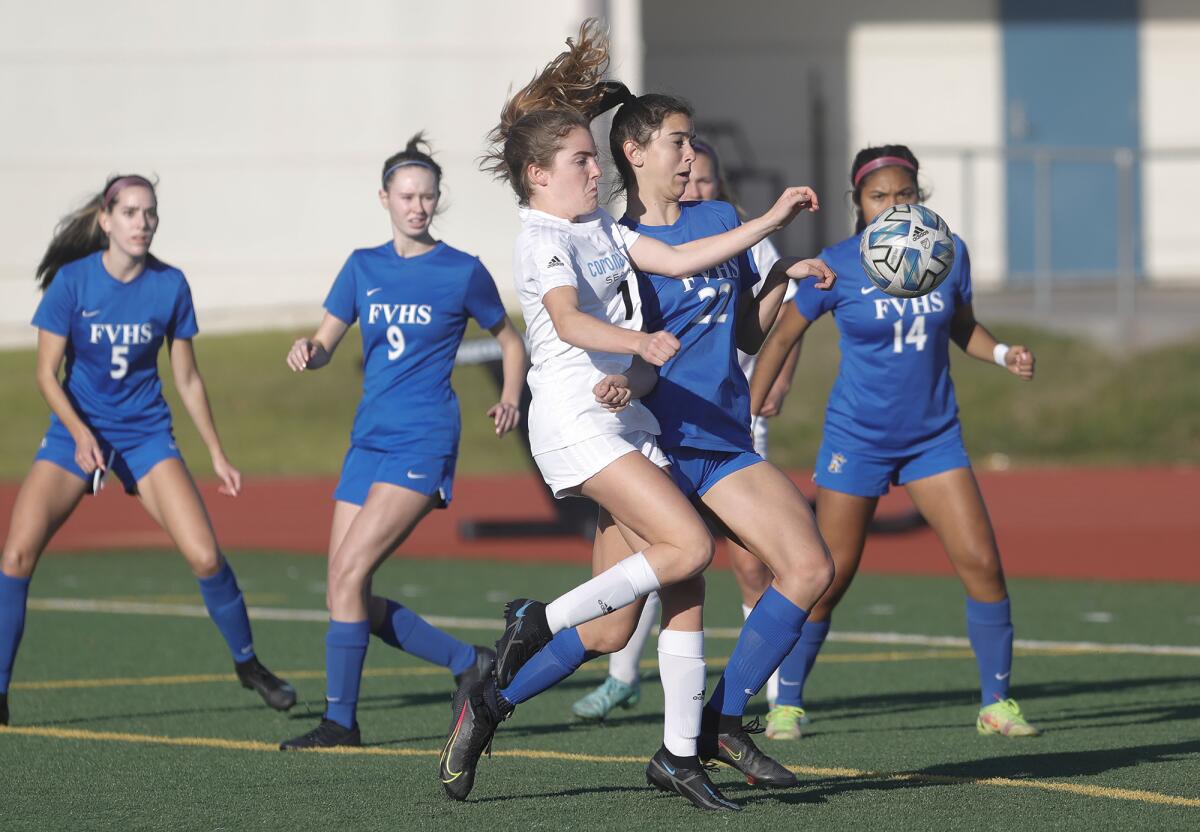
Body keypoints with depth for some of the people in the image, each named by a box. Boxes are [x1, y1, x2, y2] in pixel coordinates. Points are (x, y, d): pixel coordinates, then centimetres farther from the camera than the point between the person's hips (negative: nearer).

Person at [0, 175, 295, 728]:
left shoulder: (170, 286, -4)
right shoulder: (72, 281, -10)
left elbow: (187, 380, 6)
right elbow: (47, 373, -7)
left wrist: (217, 455, 7)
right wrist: (80, 432, -22)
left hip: (146, 434, 1)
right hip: (75, 431, -1)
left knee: (205, 557, -12)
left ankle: (247, 663, 13)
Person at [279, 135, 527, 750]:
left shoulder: (463, 272, 0)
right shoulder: (364, 267, 11)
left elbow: (511, 341, 11)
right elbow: (326, 342, 10)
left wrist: (510, 398, -7)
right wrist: (308, 351, -13)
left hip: (424, 443, -6)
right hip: (369, 439, 6)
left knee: (349, 571, -17)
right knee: (348, 596, 0)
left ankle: (340, 721, -10)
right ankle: (471, 664, 16)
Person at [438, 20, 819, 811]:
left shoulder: (601, 227, 19)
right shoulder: (543, 238, -9)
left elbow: (676, 258, 18)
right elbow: (567, 320, -25)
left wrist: (771, 220, 14)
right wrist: (639, 343, -41)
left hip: (625, 417, 9)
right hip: (574, 413, -9)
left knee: (684, 583, 2)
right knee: (688, 545, -19)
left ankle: (681, 752, 7)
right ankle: (538, 621, -8)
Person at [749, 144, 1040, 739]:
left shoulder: (948, 254, -1)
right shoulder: (837, 266, -10)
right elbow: (783, 337, 1)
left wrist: (1003, 354, -6)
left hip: (934, 437, 3)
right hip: (856, 438, -3)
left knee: (981, 562, -8)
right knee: (829, 578, -1)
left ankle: (997, 703, 3)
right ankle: (787, 705, 14)